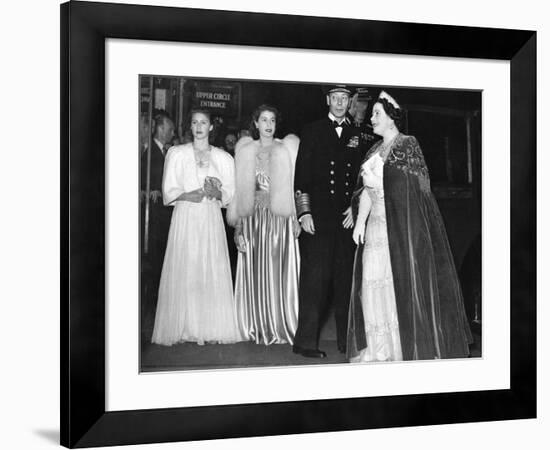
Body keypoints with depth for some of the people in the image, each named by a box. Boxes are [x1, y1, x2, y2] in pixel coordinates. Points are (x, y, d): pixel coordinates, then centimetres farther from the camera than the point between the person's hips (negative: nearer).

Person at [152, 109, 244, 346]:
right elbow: (169, 192, 3)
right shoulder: (176, 153, 9)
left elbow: (229, 195, 10)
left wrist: (216, 192, -11)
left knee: (213, 273, -4)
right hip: (185, 218, -1)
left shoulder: (223, 158, 12)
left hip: (211, 219, 1)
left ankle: (212, 329, 1)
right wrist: (193, 195, -12)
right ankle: (184, 328, 2)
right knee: (183, 273, -5)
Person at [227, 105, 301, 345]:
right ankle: (260, 328, 10)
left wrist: (298, 217, -7)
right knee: (256, 273, 1)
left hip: (281, 218, -1)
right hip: (254, 219, 1)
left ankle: (283, 327, 8)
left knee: (281, 270, -1)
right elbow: (240, 190, 7)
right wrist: (238, 226, 0)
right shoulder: (246, 151, 10)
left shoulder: (287, 149, 7)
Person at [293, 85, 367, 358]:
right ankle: (306, 342, -2)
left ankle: (346, 340, 14)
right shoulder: (312, 131, 6)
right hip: (318, 216, -3)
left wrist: (356, 207, 1)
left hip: (348, 217, 3)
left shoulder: (357, 136, 15)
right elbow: (301, 174, 0)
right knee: (315, 276, -7)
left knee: (346, 277, 5)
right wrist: (304, 212, -8)